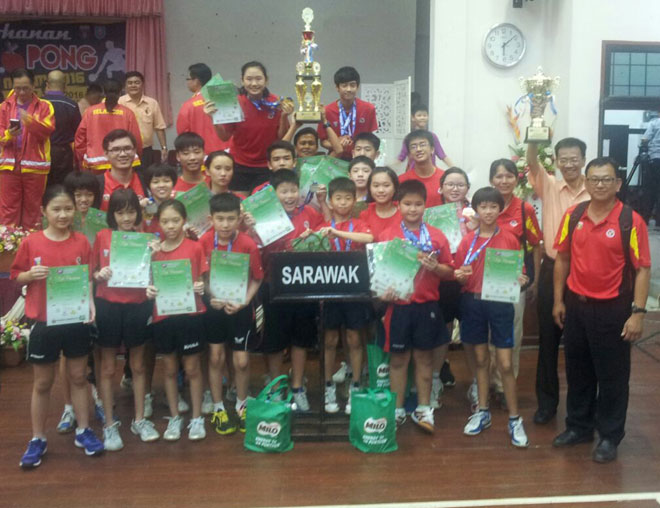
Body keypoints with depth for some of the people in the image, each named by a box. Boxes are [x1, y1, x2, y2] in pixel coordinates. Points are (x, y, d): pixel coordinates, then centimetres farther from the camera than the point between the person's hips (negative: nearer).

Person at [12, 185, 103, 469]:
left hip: (76, 320, 1)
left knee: (78, 377, 13)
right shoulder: (31, 243, -6)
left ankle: (83, 431, 27)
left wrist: (91, 303, -12)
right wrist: (30, 275, -18)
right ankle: (37, 440, 23)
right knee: (42, 383, 10)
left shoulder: (82, 242, -2)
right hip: (44, 323, -1)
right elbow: (16, 277, 3)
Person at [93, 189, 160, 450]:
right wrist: (100, 275, -18)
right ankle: (110, 424, 19)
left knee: (138, 365, 13)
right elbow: (92, 272, 3)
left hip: (137, 306, 1)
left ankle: (139, 420, 26)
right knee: (108, 368, 8)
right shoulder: (102, 236, -2)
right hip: (108, 306, -1)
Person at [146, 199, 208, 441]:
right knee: (170, 369, 13)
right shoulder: (154, 251, 2)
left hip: (190, 315, -2)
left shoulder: (195, 248, -4)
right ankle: (174, 418, 25)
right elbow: (151, 281, 7)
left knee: (192, 368, 7)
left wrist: (201, 288, -19)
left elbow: (201, 281, 2)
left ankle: (197, 418, 20)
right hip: (163, 316, 2)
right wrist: (149, 290, -14)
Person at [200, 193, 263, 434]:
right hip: (214, 305, 2)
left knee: (241, 360, 4)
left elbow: (256, 279, -8)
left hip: (240, 308, -1)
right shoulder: (205, 241, -11)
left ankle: (241, 405, 29)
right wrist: (211, 296, -13)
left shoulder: (249, 245, -17)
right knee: (215, 357, 10)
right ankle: (218, 409, 27)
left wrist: (244, 302, -19)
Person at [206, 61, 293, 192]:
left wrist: (284, 116, -16)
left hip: (267, 167, 0)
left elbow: (282, 137, -1)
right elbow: (224, 137, -2)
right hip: (239, 167, 0)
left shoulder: (275, 103, -7)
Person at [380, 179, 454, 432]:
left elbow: (449, 272, 6)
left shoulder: (437, 236, 2)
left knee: (424, 356, 11)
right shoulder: (388, 235, -2)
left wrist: (435, 267, -15)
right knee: (398, 357, 8)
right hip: (398, 304, -1)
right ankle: (398, 410, 20)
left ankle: (423, 409, 23)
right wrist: (384, 291, -19)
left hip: (427, 305, 1)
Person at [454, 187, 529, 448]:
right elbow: (461, 279, 4)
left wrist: (520, 280, -19)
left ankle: (514, 419, 10)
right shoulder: (467, 241, 2)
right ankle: (482, 411, 26)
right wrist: (460, 276, -18)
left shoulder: (509, 239, -1)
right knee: (480, 359, 13)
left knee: (505, 364, -1)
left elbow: (518, 272, 3)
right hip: (472, 303, 2)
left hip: (500, 303, -2)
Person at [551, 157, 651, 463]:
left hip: (613, 308, -4)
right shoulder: (573, 216, 1)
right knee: (577, 370, 16)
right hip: (576, 305, 4)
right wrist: (559, 300, 8)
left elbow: (642, 269, -11)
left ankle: (610, 436, 21)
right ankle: (578, 426, 32)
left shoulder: (631, 220, -11)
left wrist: (638, 312, -15)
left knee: (612, 374, 7)